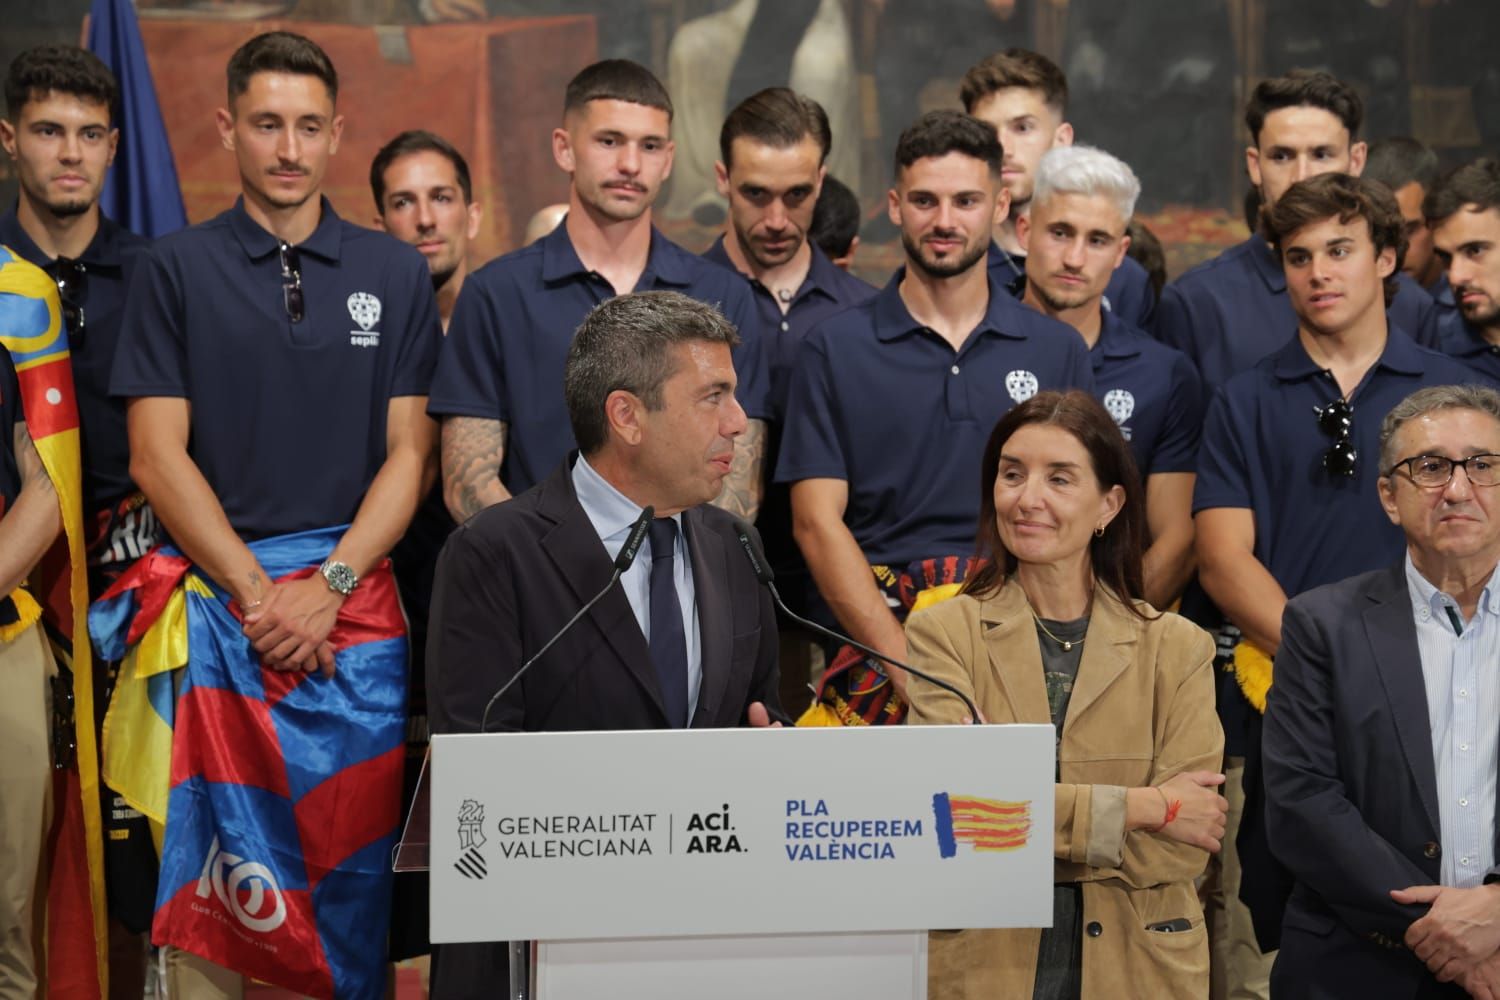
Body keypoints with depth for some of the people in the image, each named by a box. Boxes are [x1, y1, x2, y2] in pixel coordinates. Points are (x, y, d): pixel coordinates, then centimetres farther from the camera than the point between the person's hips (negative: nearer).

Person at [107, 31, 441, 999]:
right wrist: (256, 591, -10)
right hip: (216, 594, -1)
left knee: (354, 859, 3)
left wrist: (329, 585, -8)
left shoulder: (396, 274, 9)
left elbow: (410, 454, 5)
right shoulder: (177, 270, 5)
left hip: (357, 604, 1)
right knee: (213, 862, -1)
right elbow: (158, 455, -1)